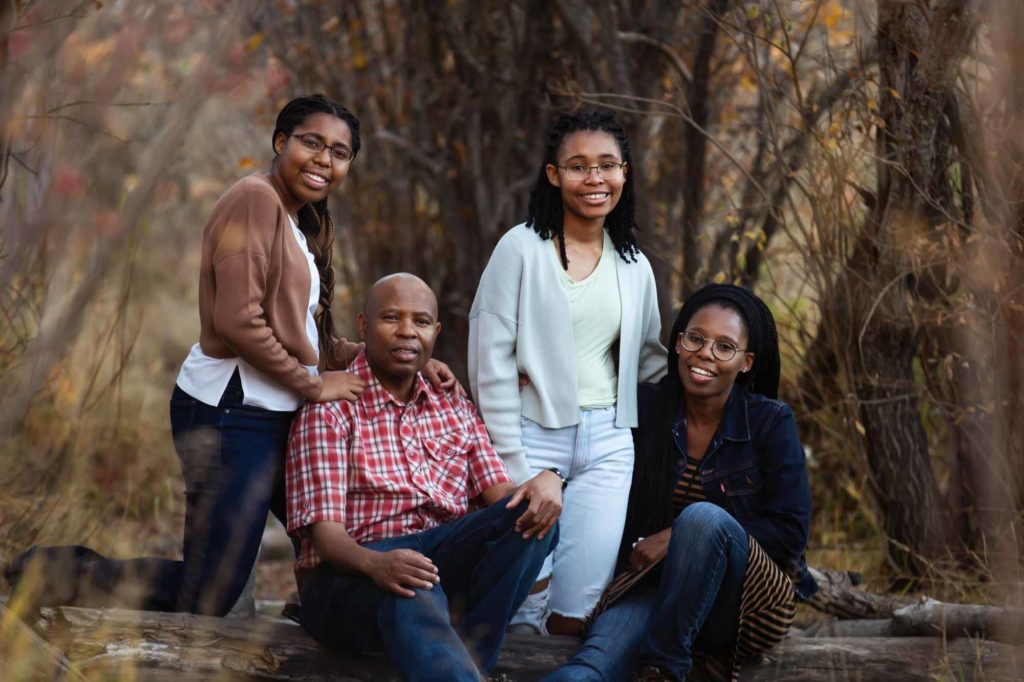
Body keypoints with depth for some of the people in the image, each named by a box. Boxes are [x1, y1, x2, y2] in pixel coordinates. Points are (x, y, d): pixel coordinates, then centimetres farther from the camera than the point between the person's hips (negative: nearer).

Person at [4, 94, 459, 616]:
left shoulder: (304, 225, 20)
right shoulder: (256, 199, -10)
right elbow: (238, 322, -19)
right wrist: (314, 384, -10)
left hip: (276, 415, 10)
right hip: (233, 410, -10)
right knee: (208, 597, -9)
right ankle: (54, 573, 7)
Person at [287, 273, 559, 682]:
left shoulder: (455, 411, 19)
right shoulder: (330, 410, -1)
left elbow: (498, 491, 8)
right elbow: (324, 529, -11)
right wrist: (375, 563, -35)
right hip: (350, 574, -6)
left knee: (531, 515, -18)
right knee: (414, 595, -40)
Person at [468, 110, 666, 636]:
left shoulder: (633, 265, 11)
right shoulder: (523, 248, -4)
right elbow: (492, 361, -6)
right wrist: (516, 467, -9)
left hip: (607, 446, 4)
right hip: (534, 435, -4)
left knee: (574, 614, -4)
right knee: (520, 611, -8)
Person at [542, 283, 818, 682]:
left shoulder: (771, 421, -2)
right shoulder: (647, 407, 4)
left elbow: (791, 532, -6)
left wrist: (678, 537, -12)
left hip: (751, 602, -1)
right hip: (656, 584, 1)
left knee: (702, 517, -34)